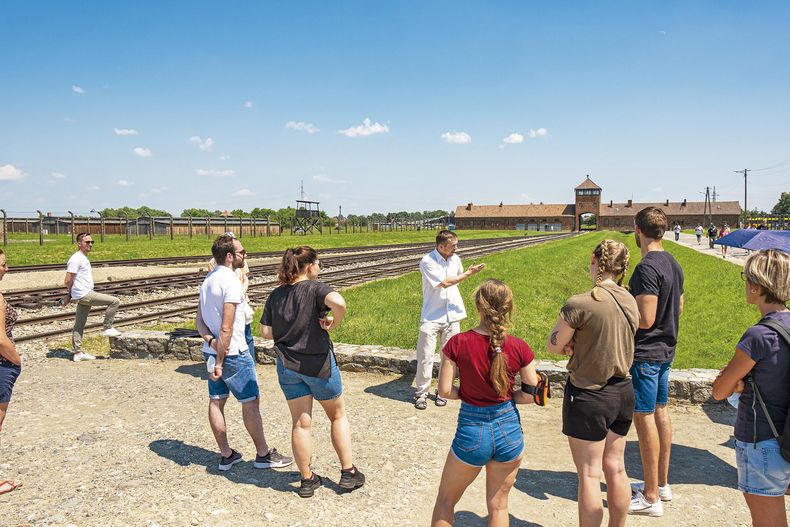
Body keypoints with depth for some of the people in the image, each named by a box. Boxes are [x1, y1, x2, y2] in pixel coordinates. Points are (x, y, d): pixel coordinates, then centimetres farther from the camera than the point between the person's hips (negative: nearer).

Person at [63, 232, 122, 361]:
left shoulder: (84, 258, 18)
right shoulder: (76, 259, -14)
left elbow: (70, 282, 26)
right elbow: (68, 281, -16)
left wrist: (70, 295, 23)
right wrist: (72, 292, 2)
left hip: (86, 294, 10)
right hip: (84, 294, -10)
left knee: (79, 325, 11)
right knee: (115, 301, -11)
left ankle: (77, 353, 16)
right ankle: (107, 328, -2)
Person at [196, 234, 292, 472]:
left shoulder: (207, 280, 9)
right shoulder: (231, 282, -19)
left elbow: (199, 320, 8)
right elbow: (227, 328, -22)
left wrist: (210, 340, -8)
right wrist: (220, 362, -18)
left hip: (211, 351, 9)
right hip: (233, 354, -9)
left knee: (216, 401, 11)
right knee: (251, 401, 2)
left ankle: (226, 455, 22)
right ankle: (263, 454, 12)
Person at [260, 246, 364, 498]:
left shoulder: (275, 295, 3)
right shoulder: (315, 288, -14)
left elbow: (266, 332, 3)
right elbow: (338, 303, -35)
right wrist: (333, 324, -17)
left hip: (287, 366, 4)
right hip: (319, 364, -4)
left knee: (300, 423, 11)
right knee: (338, 415, 15)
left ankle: (307, 480, 20)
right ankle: (348, 473, 19)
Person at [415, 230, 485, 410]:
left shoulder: (455, 259, 5)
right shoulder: (427, 262, -14)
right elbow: (445, 282, -17)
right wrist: (468, 273, -10)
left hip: (452, 316, 5)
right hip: (431, 317, -5)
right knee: (425, 356, -2)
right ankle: (422, 392, 10)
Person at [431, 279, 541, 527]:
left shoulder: (457, 344, -15)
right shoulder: (519, 348, -11)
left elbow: (445, 390, -11)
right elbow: (532, 394, -4)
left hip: (471, 432, -2)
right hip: (509, 430, 2)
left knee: (446, 500, 21)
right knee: (498, 504, 21)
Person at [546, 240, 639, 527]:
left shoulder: (580, 304, -22)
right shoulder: (630, 301, 0)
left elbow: (553, 346, -12)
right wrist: (579, 345, -4)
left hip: (589, 395, -7)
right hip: (623, 391, 7)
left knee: (589, 474, 6)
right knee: (616, 468, 19)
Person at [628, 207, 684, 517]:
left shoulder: (647, 267, -22)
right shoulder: (673, 264, 8)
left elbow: (645, 319, -25)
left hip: (645, 353, -10)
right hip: (666, 349, 10)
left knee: (644, 418, -2)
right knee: (660, 412, 17)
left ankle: (650, 498, 8)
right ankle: (661, 483, 30)